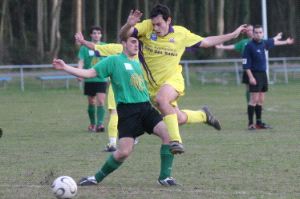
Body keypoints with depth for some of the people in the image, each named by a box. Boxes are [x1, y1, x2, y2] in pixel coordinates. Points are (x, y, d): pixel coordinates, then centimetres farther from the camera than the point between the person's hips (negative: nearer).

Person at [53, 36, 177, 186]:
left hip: (146, 107, 5)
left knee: (168, 133, -17)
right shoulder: (114, 61, 2)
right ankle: (97, 178, 10)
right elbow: (90, 73, -3)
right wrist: (65, 67, -11)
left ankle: (165, 177, -5)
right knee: (124, 152, -13)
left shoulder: (138, 63, 21)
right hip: (128, 110, -5)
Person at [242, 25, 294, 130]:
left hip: (263, 74, 7)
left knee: (261, 100, 10)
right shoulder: (249, 45, -11)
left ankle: (259, 122, 16)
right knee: (254, 99, -11)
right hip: (255, 75, -7)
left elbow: (273, 42, 32)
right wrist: (250, 77, -19)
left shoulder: (263, 43, 10)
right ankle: (250, 123, -8)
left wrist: (286, 42, 48)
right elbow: (245, 63, -13)